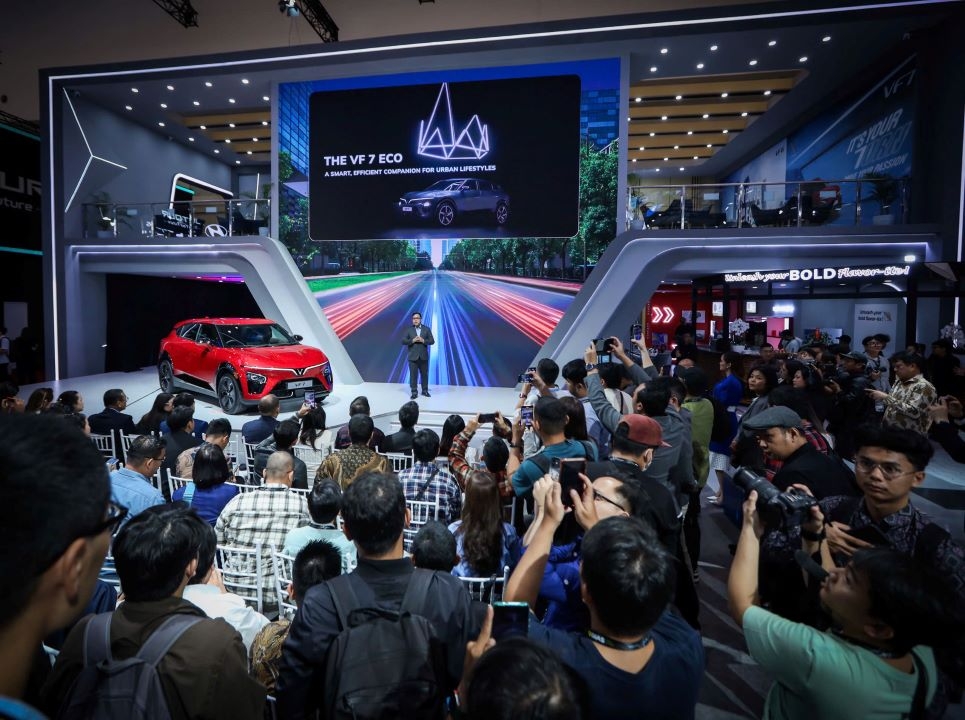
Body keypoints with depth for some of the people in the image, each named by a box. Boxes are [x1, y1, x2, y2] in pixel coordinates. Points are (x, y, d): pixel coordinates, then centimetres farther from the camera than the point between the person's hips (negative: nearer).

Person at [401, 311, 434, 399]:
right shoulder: (408, 330, 3)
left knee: (425, 374, 9)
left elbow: (432, 341, 0)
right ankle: (414, 392, 7)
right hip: (413, 357, -1)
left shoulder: (426, 329, 5)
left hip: (423, 356, 1)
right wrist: (413, 340, -17)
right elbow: (403, 341, -4)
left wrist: (423, 340, -16)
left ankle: (425, 390, 22)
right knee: (413, 375, 0)